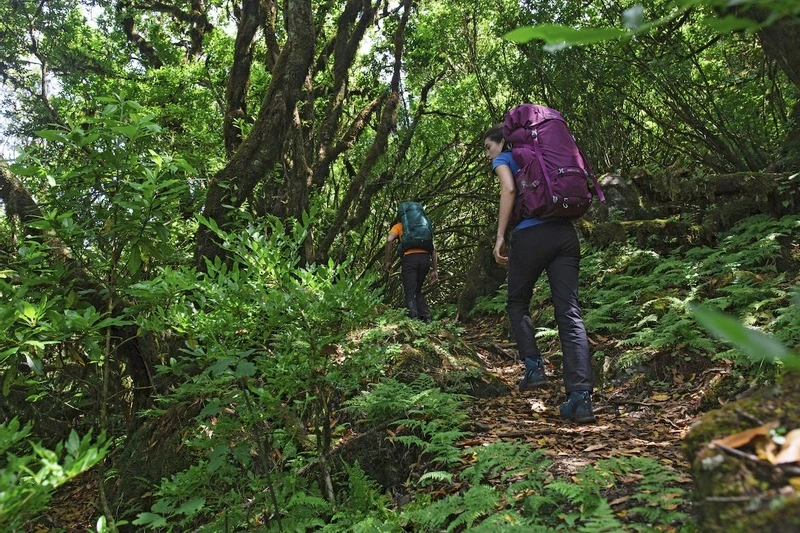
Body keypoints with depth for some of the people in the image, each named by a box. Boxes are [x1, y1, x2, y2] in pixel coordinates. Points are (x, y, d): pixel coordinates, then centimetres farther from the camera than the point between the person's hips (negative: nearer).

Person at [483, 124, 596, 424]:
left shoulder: (504, 159, 10)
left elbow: (509, 189, -10)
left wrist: (500, 236, -11)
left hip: (531, 235, -5)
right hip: (565, 233, 5)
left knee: (517, 304, 18)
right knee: (569, 313, -4)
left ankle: (534, 365, 5)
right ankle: (581, 396, -12)